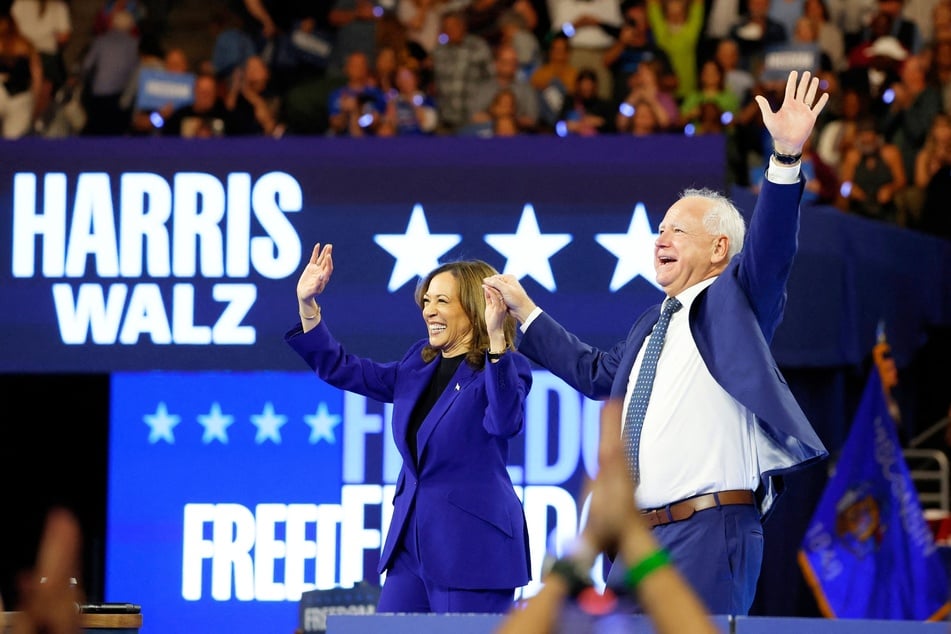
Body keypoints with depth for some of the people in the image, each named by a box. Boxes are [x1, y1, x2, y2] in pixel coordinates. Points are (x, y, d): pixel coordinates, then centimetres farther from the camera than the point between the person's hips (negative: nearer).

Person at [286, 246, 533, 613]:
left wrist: (496, 340, -36)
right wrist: (307, 304, 13)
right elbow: (341, 370, 22)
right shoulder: (419, 364, 14)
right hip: (412, 540, 8)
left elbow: (505, 421, -29)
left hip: (472, 545, -7)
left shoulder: (503, 369, -7)